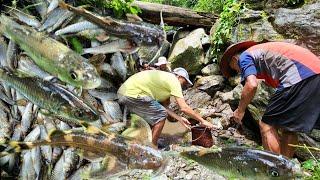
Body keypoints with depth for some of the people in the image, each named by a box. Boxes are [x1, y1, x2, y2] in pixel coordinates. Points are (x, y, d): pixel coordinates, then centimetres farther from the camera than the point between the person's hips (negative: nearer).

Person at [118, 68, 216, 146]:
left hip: (125, 92, 10)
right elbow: (184, 108, -12)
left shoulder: (165, 78, 20)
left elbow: (161, 105, 16)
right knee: (161, 115, -6)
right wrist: (202, 121, -3)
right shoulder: (174, 80, -7)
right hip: (131, 94, -10)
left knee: (154, 113, 22)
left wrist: (179, 118, 13)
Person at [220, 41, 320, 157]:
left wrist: (240, 110, 2)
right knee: (288, 127, 18)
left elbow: (252, 85, -12)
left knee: (266, 125, 0)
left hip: (299, 77, -9)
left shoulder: (244, 57, 7)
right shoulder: (263, 50, 32)